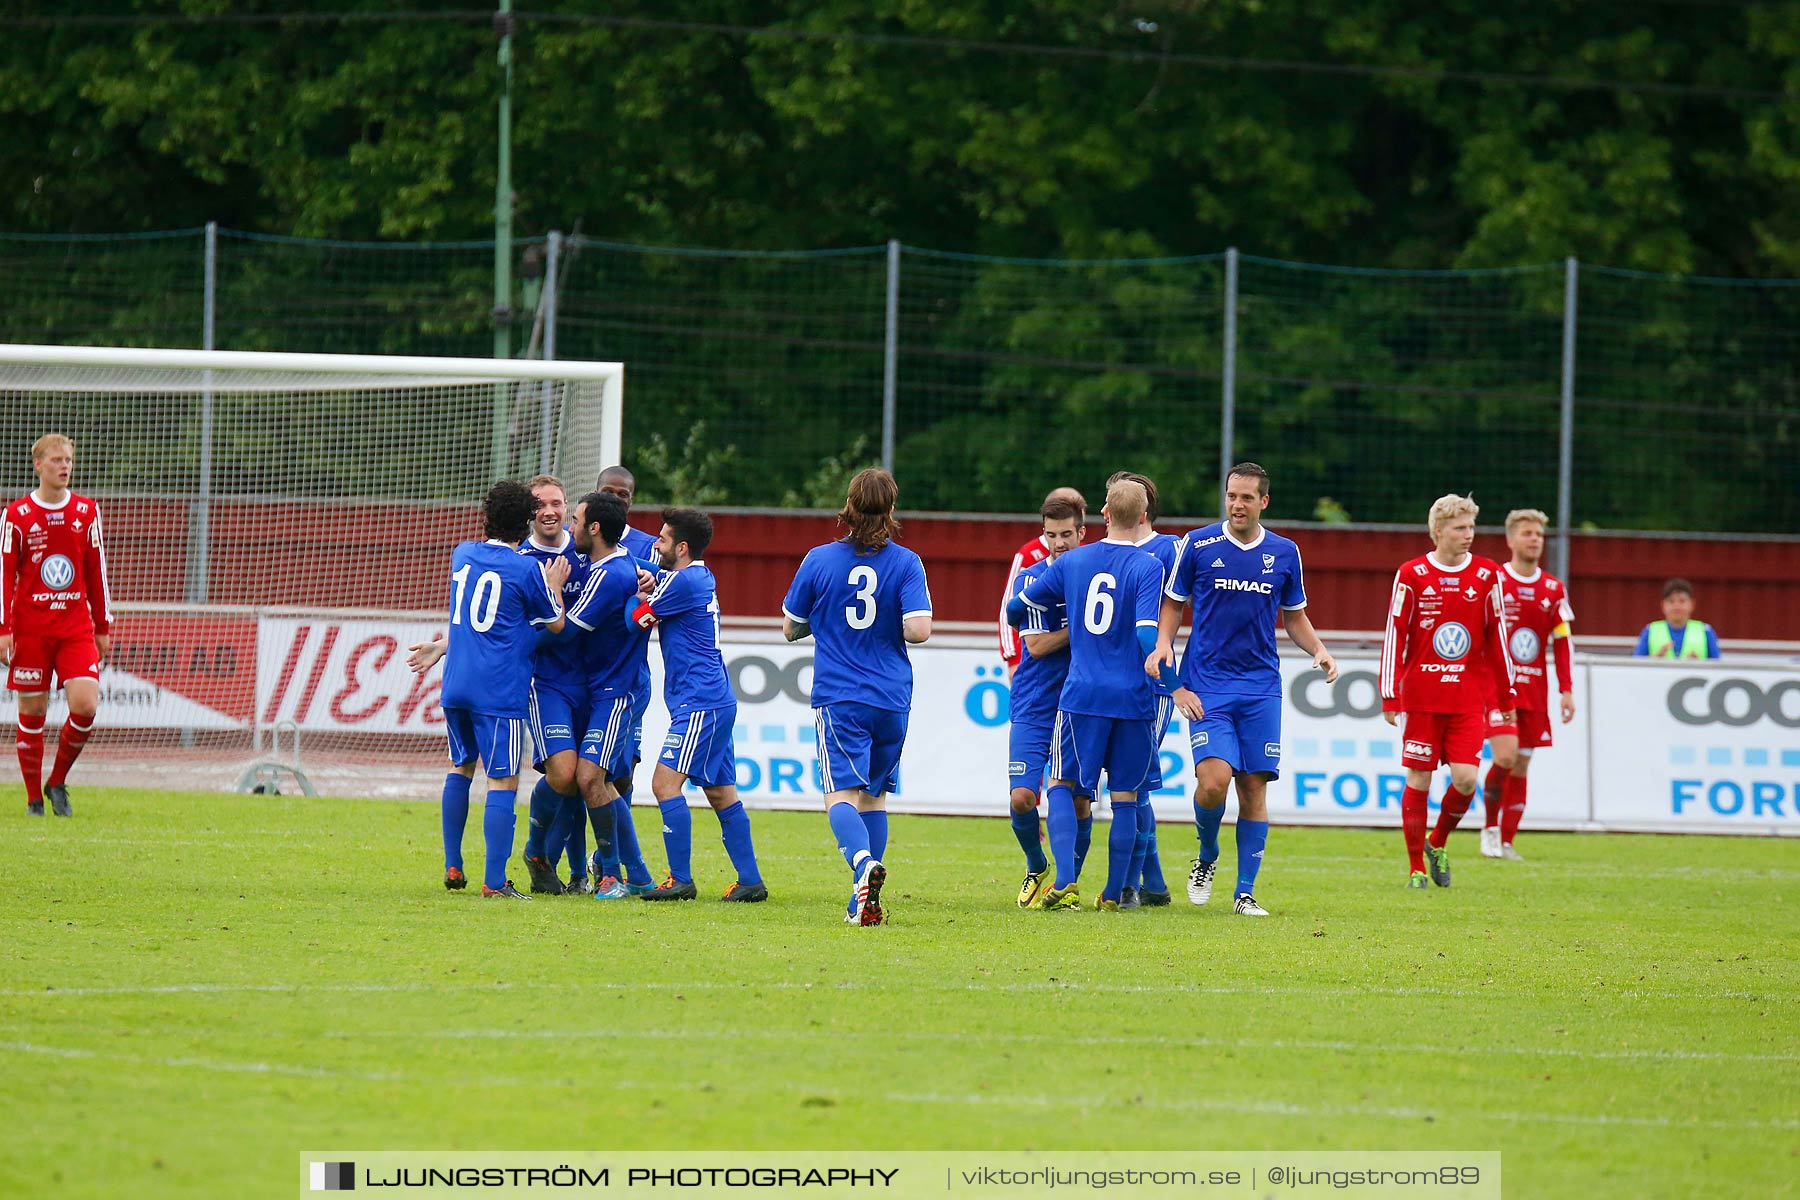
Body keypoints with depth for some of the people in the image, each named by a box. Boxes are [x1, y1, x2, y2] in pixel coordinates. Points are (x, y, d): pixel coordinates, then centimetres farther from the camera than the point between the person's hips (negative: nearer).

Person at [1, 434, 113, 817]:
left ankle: (58, 782, 8)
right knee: (33, 711, 1)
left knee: (85, 705, -13)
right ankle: (34, 797, 13)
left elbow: (97, 573, 13)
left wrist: (104, 627, 12)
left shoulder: (86, 512, 8)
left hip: (76, 628, 2)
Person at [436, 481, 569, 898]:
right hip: (500, 689, -6)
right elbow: (556, 624, 5)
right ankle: (494, 880, -8)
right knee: (502, 782, -4)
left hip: (456, 684, 6)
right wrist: (554, 585, 19)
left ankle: (452, 867, 21)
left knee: (460, 769, 21)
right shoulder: (528, 570, -8)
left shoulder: (462, 554, 9)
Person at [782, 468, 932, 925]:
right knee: (874, 794, 16)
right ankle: (866, 900, 15)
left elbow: (790, 627, 8)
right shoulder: (906, 563, -3)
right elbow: (918, 629, -12)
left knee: (841, 795, -9)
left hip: (838, 698, -2)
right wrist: (890, 629, 10)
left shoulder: (819, 560, -1)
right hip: (891, 699, 2)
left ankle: (864, 861, -39)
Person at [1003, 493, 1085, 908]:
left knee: (1079, 801, -2)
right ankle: (1037, 869, 15)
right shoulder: (1031, 578, -6)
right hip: (1034, 709, -2)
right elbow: (1037, 645, -13)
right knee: (1022, 798, -11)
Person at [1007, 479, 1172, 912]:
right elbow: (1148, 634, -18)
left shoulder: (1071, 562, 5)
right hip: (1133, 698, -2)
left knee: (1063, 784, 11)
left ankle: (1066, 881, -7)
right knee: (1125, 796, 10)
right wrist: (1173, 686, -8)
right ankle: (1113, 893, 11)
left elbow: (1016, 609, 15)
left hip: (1081, 695, 2)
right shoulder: (1148, 568, -7)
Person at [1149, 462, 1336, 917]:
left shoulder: (1284, 553, 7)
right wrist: (1163, 643, -11)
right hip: (1207, 686, -2)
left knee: (1254, 787, -1)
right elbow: (1172, 604, 8)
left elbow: (1294, 617, 17)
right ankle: (1206, 858, 12)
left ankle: (1245, 892, 7)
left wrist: (1319, 650, -1)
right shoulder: (1198, 546, 0)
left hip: (1261, 688, 2)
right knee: (1214, 780, -17)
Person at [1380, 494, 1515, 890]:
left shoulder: (1487, 576, 5)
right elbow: (1394, 637, -1)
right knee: (1419, 779, 0)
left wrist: (1506, 695, 10)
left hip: (1468, 700, 2)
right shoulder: (1411, 575, -2)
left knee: (1465, 779, -8)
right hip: (1421, 698, -2)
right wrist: (1389, 696, -4)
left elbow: (1497, 637, 10)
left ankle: (1438, 842, 19)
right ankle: (1416, 868, 10)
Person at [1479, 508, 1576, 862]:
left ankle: (1505, 842, 11)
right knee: (1506, 754, -19)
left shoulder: (1554, 590, 9)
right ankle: (1490, 828, 0)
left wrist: (1566, 690, 5)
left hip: (1534, 688, 4)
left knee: (1521, 766, 4)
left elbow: (1563, 643, 13)